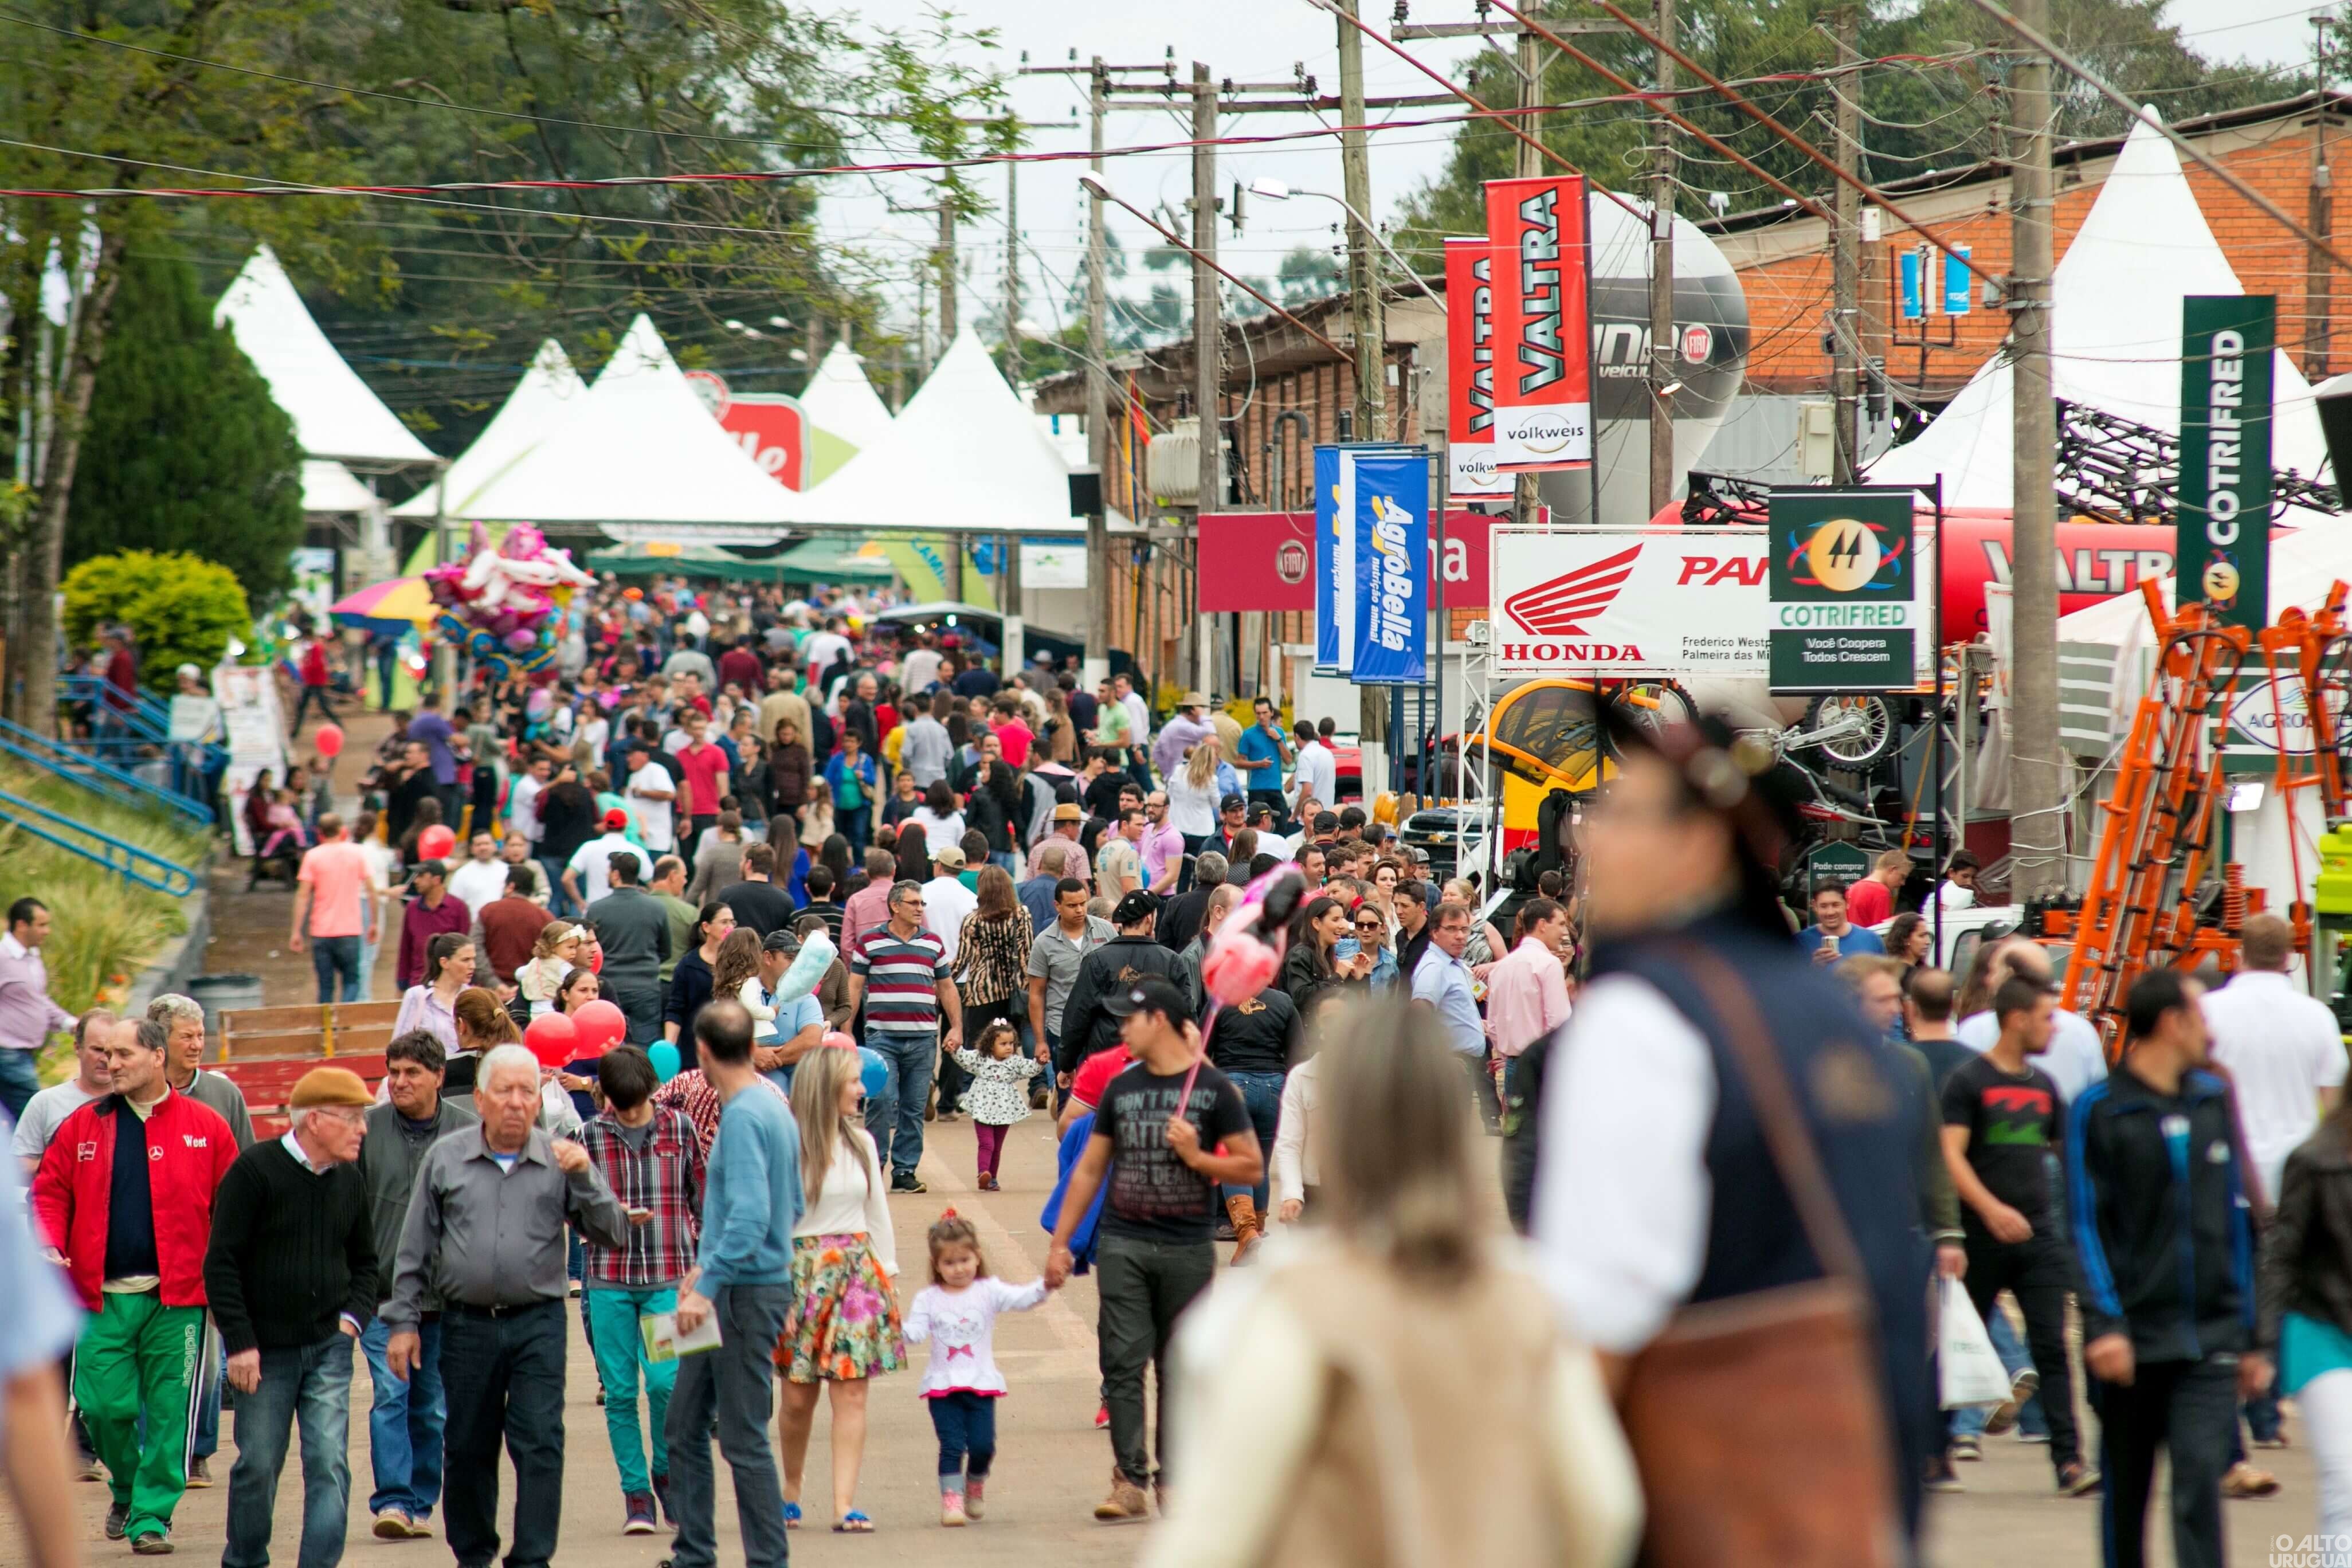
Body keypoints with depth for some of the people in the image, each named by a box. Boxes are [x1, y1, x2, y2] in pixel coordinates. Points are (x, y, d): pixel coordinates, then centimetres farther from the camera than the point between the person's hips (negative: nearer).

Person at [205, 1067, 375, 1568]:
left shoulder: (350, 1182, 6)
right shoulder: (255, 1170, -10)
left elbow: (364, 1260, 21)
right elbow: (221, 1263, -10)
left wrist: (353, 1316, 4)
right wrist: (240, 1343, -13)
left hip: (329, 1348, 4)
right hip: (265, 1351, -4)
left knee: (329, 1465, -7)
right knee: (258, 1466, 5)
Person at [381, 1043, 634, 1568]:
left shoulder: (559, 1161, 3)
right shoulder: (446, 1158, 5)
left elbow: (612, 1234, -1)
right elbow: (416, 1248, 10)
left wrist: (585, 1178, -15)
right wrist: (403, 1321, 7)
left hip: (538, 1323, -1)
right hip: (466, 1323, 1)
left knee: (540, 1445, -9)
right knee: (467, 1449, 9)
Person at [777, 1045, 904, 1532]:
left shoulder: (861, 1143, 10)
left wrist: (887, 1274, 11)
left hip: (857, 1271, 4)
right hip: (803, 1269, -4)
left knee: (852, 1395, -5)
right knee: (798, 1398, 1)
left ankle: (844, 1504, -8)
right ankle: (791, 1490, 24)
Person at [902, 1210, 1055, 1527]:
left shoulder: (988, 1291, 3)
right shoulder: (928, 1299, 4)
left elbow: (1021, 1299, -10)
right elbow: (915, 1332, -5)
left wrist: (1045, 1286, -27)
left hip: (981, 1383, 0)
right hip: (943, 1386, 0)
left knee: (982, 1445, -2)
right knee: (951, 1445, -8)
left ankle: (976, 1485, 24)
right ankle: (951, 1497, -4)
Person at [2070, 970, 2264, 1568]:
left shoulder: (2214, 1101, 11)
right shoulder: (2100, 1110, -2)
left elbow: (2236, 1218, 16)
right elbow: (2086, 1227, -6)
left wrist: (2250, 1335, 14)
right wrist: (2103, 1325, -18)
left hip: (2209, 1342, 2)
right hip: (2133, 1340, -2)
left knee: (2201, 1480, -13)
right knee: (2126, 1493, 9)